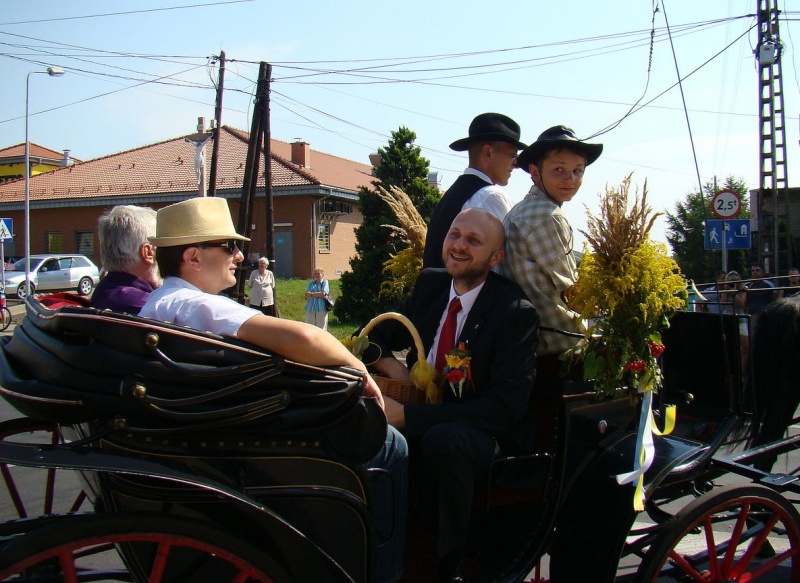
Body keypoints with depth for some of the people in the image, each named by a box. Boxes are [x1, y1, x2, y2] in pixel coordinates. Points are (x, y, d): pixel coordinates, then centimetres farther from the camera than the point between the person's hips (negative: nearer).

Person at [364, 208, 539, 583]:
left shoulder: (515, 311, -12)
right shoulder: (429, 284, 5)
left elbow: (505, 407, -20)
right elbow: (375, 337, 16)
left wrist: (408, 415, -27)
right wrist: (389, 363, -10)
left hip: (477, 435, -5)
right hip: (419, 418, 5)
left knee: (444, 438, -37)